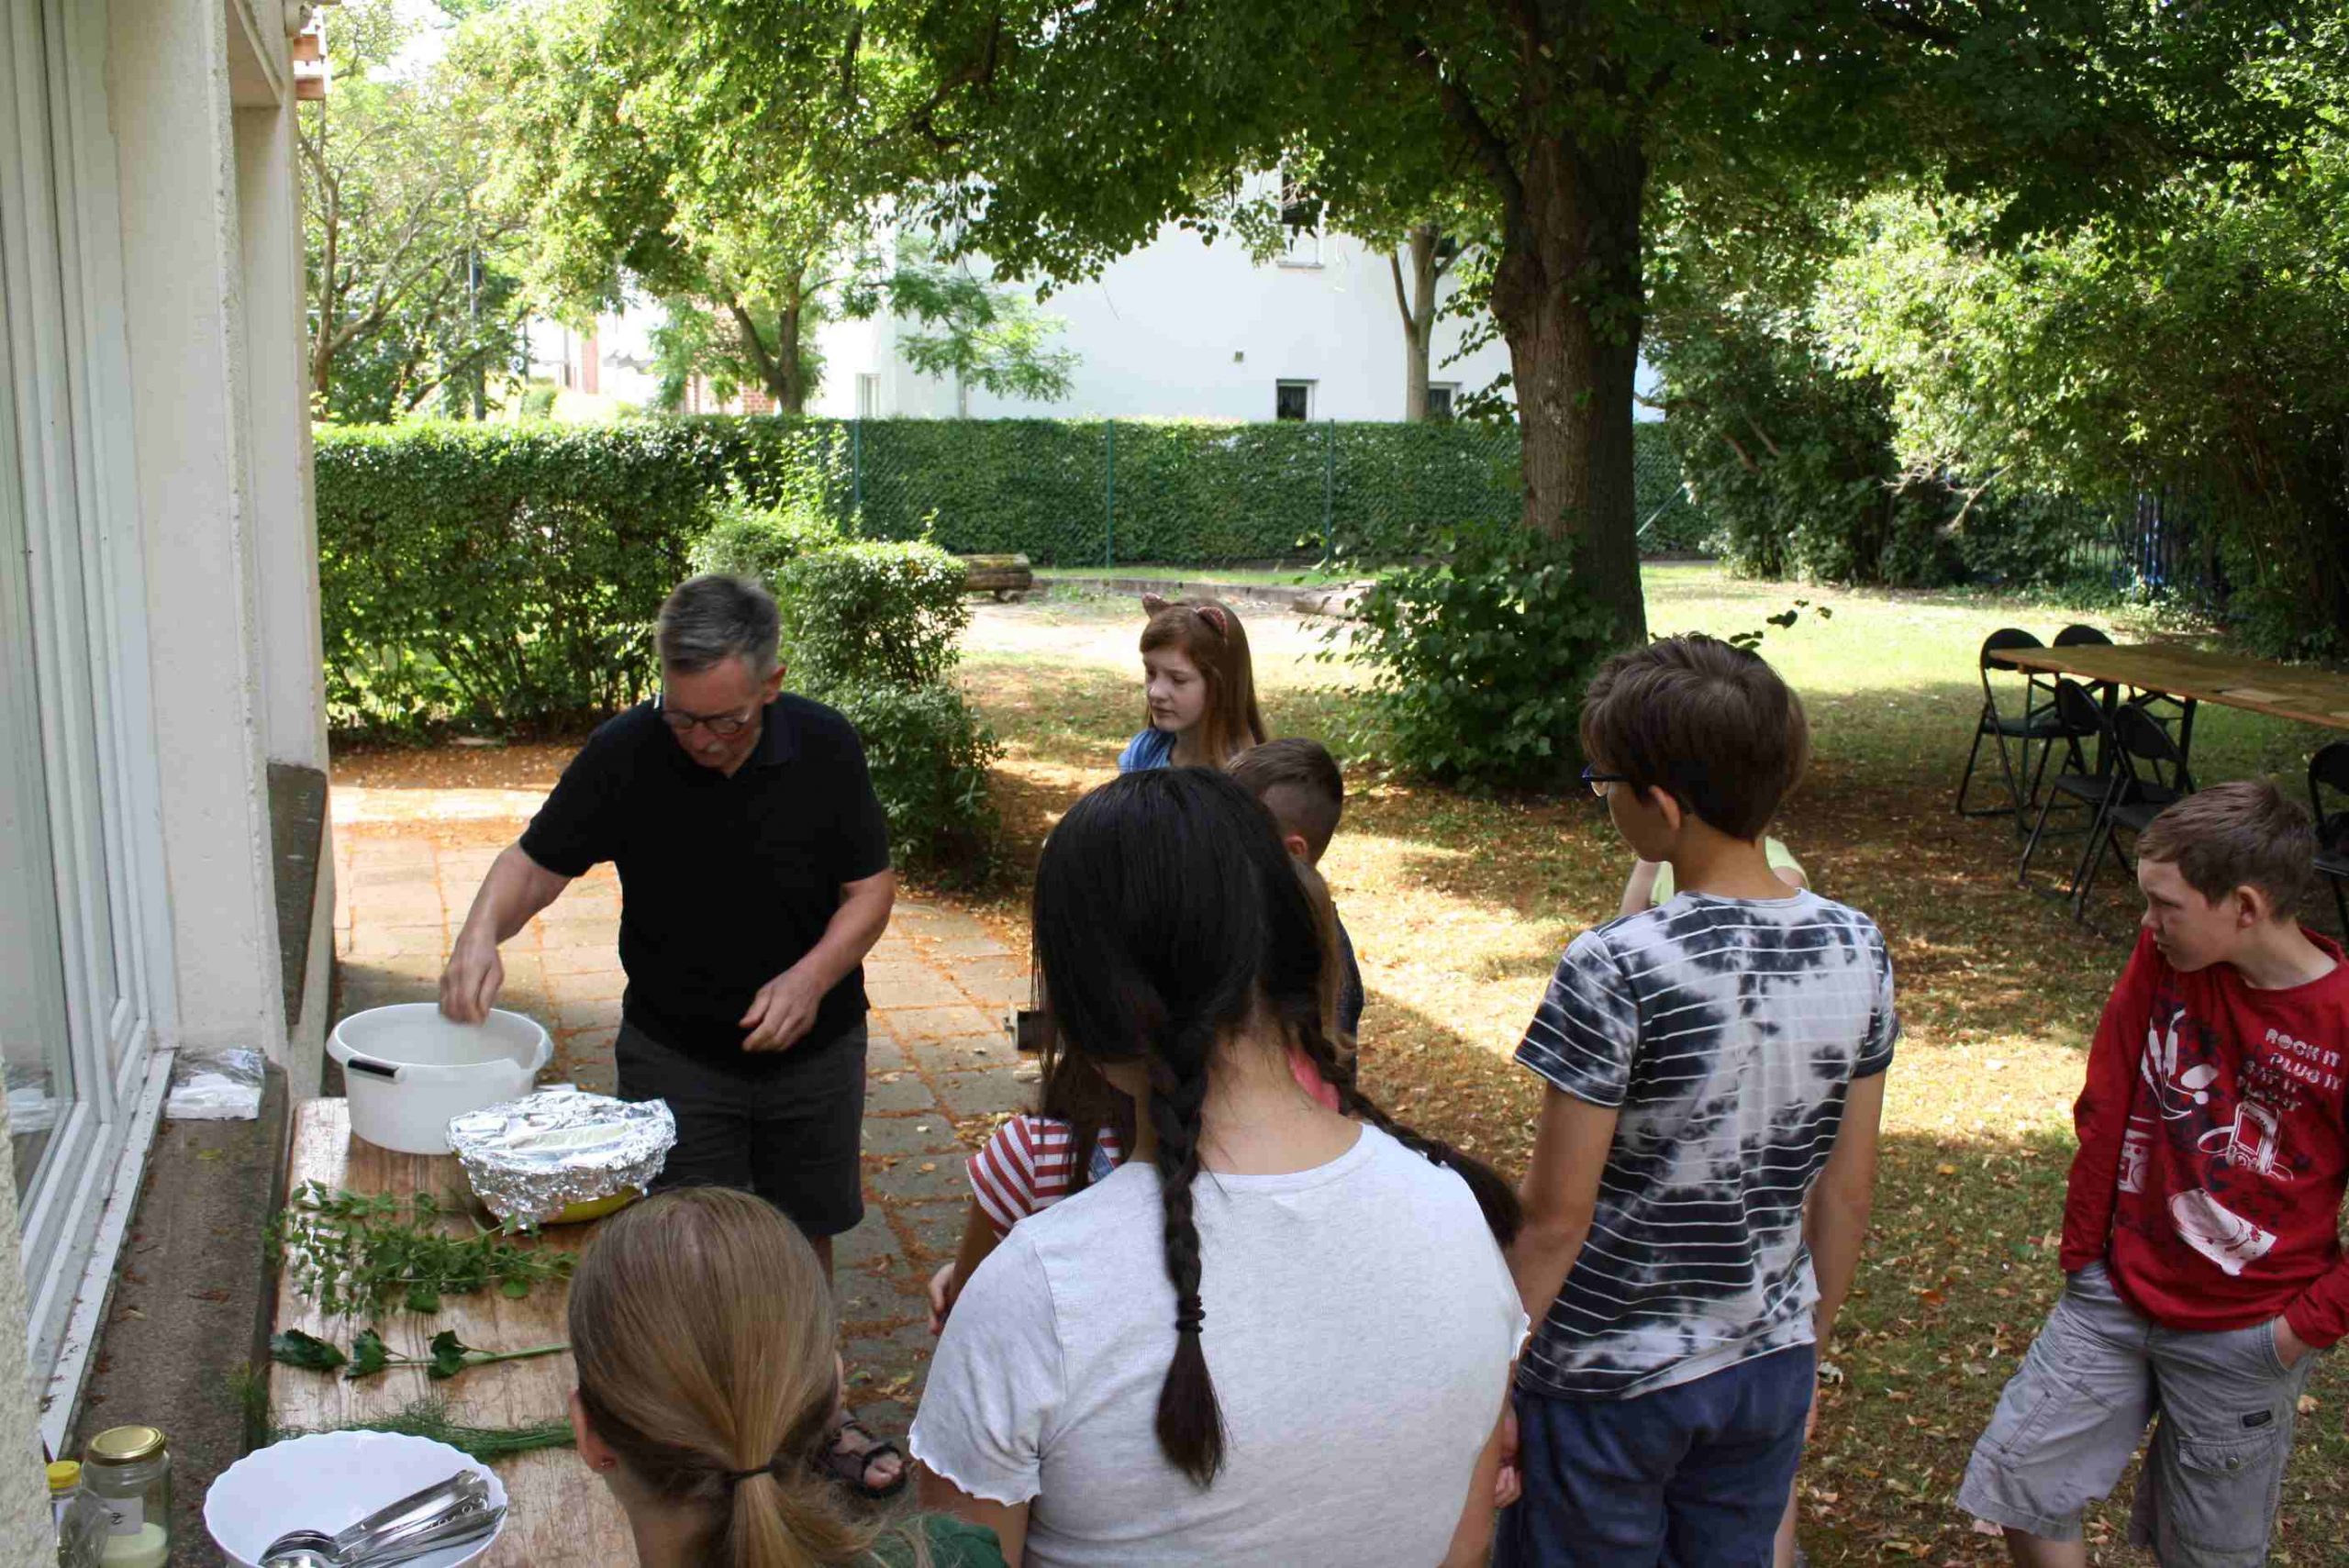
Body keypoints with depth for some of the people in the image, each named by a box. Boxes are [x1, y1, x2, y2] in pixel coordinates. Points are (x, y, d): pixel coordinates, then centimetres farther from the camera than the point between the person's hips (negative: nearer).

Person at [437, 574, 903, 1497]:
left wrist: (812, 978, -23)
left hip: (812, 1047, 2)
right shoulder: (625, 754, -17)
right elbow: (538, 859, -9)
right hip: (673, 1054, -1)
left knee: (804, 1240, 17)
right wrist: (481, 934, -29)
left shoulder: (824, 747, -14)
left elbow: (871, 884, -7)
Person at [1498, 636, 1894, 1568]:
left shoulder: (1615, 971, -24)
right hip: (1771, 1368, 5)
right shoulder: (1857, 950, -7)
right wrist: (1810, 1340, 17)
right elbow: (1847, 1189, 3)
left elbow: (1554, 1216, -18)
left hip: (1608, 1378, -5)